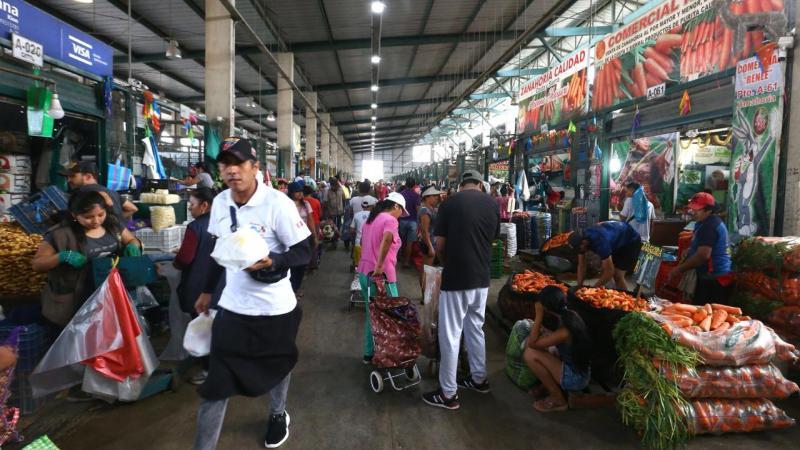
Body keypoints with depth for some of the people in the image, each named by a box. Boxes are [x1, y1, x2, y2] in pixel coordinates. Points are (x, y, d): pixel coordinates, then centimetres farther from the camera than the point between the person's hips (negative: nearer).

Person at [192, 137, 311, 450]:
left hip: (274, 306, -3)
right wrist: (207, 291, 18)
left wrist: (272, 261, -33)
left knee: (277, 366, 20)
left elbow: (304, 252, -15)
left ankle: (278, 414, 49)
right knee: (217, 381, 3)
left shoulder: (277, 203, -19)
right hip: (232, 305, 3)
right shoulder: (219, 202, 0)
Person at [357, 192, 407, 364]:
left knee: (371, 313, 18)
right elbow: (387, 239, -32)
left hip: (364, 272, 9)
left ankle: (369, 353, 27)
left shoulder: (370, 219, 16)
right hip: (381, 275, -9)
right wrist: (379, 266, -30)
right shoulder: (390, 219, -11)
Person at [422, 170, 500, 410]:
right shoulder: (492, 204, 3)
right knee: (476, 328, 22)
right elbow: (491, 239, 9)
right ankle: (479, 379, 35)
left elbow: (440, 245, -4)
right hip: (482, 278, 5)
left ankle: (448, 393, 14)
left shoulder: (450, 203, -8)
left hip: (456, 279, -5)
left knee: (450, 334, 4)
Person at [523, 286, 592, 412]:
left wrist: (539, 316, -26)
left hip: (575, 378, -8)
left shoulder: (564, 331, -32)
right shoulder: (571, 314, -7)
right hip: (580, 370, 8)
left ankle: (557, 399, -3)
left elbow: (532, 343, -24)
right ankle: (548, 385, 13)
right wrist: (541, 335, 0)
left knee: (530, 354, -18)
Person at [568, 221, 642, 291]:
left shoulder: (599, 242, -41)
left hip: (631, 241, -8)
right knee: (603, 271, 2)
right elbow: (581, 266, -8)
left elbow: (610, 272, -35)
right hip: (618, 241, 8)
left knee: (618, 276, -14)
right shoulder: (582, 238, -18)